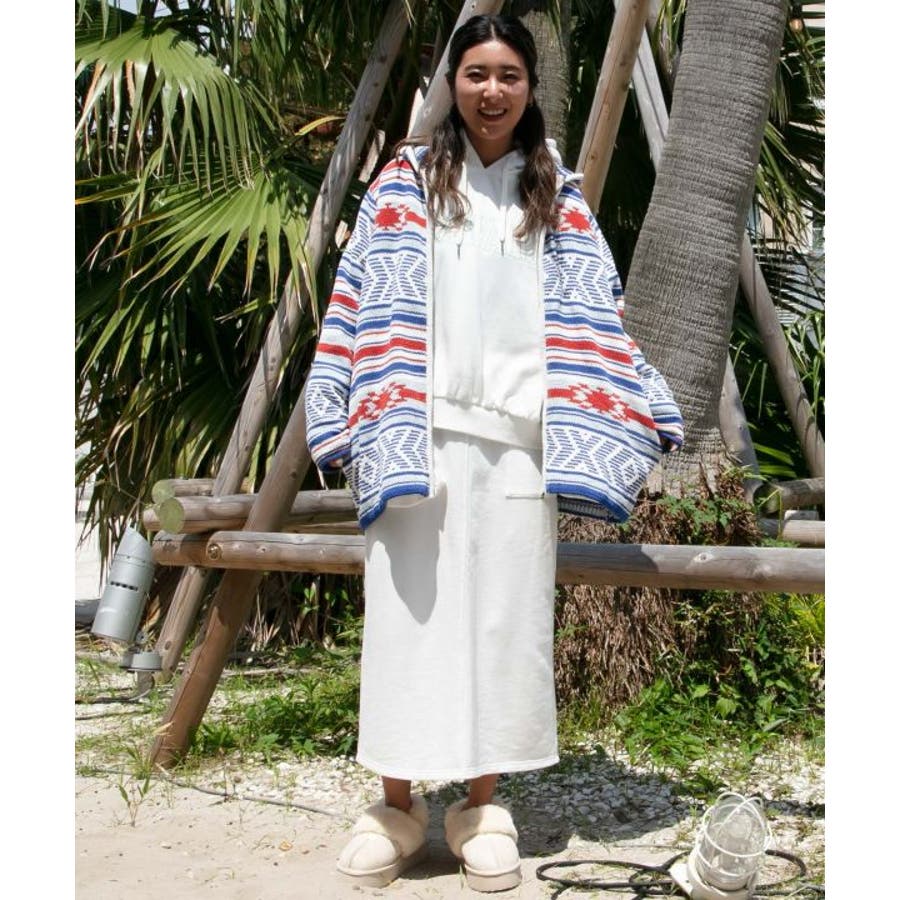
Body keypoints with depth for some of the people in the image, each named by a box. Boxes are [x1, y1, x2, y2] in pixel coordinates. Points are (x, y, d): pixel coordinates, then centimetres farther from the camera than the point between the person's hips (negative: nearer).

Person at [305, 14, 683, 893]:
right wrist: (364, 418, -5)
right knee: (409, 610, -1)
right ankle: (398, 802, 11)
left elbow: (591, 314, 10)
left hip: (516, 436, 1)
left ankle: (482, 803, 15)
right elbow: (365, 301, 4)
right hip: (419, 432, -1)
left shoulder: (556, 193, 14)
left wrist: (630, 415, 1)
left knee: (505, 613, 3)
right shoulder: (407, 179, 10)